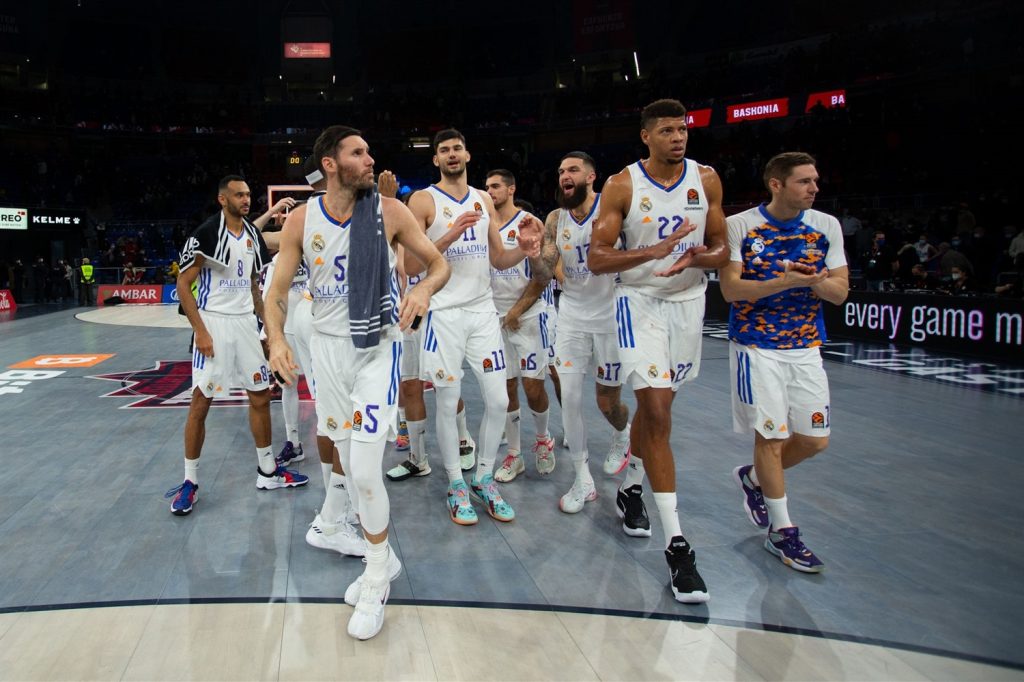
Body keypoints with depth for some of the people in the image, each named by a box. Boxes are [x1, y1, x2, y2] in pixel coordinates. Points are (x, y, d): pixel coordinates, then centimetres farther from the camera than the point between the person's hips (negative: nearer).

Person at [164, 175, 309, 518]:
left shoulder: (253, 235, 10)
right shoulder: (206, 234, -11)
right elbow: (183, 285, -10)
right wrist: (200, 331, -16)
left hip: (245, 322, 7)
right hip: (213, 322, -6)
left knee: (261, 396, 9)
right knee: (200, 402, -3)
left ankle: (267, 472, 22)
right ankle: (190, 481, 11)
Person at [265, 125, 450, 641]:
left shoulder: (390, 211, -7)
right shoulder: (302, 220, -2)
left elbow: (439, 263, -1)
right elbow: (278, 291, 0)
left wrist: (424, 289, -23)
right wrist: (277, 339, -19)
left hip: (378, 346, -3)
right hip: (328, 346, 3)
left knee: (364, 471, -11)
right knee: (351, 467, 12)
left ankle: (376, 580, 12)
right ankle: (382, 559, 33)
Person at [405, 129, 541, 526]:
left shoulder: (484, 201, 12)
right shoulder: (423, 201, -3)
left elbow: (497, 259, 13)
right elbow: (411, 267, -10)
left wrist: (523, 250, -9)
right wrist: (451, 234, -22)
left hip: (483, 311, 5)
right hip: (445, 314, -4)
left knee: (498, 400, 4)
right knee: (447, 403, 3)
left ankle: (484, 478, 22)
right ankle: (456, 484, 20)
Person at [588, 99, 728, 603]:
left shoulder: (706, 179, 1)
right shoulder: (622, 186, -9)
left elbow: (721, 249, 5)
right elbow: (596, 259, -13)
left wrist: (699, 257, -19)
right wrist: (655, 251, -27)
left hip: (688, 301, 4)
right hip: (640, 301, -4)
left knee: (655, 405, 16)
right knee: (657, 413, -12)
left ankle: (630, 489, 41)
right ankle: (675, 544, -9)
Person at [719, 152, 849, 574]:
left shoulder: (826, 226, 3)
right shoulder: (740, 225, -8)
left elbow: (840, 292, 2)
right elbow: (730, 289, -14)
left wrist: (814, 280, -20)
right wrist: (785, 282, -26)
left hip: (806, 347, 5)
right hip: (757, 347, -4)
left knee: (815, 439, 6)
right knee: (771, 436, -2)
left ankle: (753, 478, 33)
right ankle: (781, 532, 14)